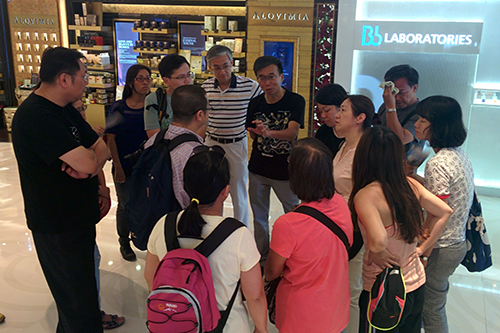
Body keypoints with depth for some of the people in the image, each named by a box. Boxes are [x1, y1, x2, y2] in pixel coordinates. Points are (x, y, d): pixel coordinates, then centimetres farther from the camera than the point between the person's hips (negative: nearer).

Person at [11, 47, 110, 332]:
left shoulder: (64, 110, 6)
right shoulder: (36, 116, -25)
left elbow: (102, 149, 5)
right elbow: (87, 162, -31)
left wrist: (90, 163, -17)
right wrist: (88, 159, -7)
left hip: (78, 217, 9)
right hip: (59, 227, -9)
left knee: (83, 283, 24)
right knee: (78, 299, 4)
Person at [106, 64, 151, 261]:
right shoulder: (118, 108, -5)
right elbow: (111, 139, -4)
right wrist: (117, 167, -7)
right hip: (125, 167, -1)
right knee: (125, 206, 12)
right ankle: (124, 242, 33)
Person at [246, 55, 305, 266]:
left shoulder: (296, 101, -12)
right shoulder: (255, 104, 0)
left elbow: (292, 133, -26)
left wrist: (269, 132, -44)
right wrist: (258, 132, -7)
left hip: (285, 170, -4)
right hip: (258, 169, 4)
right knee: (259, 216, 14)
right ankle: (262, 257, 32)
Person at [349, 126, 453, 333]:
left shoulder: (365, 195, -25)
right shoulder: (410, 184, -6)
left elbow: (379, 240, -36)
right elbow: (445, 212, 5)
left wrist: (376, 252, -15)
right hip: (417, 285, 6)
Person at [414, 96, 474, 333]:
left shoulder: (438, 164, -25)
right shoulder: (459, 153, 3)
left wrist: (423, 254, -15)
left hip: (441, 249, -9)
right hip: (458, 243, 9)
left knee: (431, 309, 9)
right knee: (436, 304, 24)